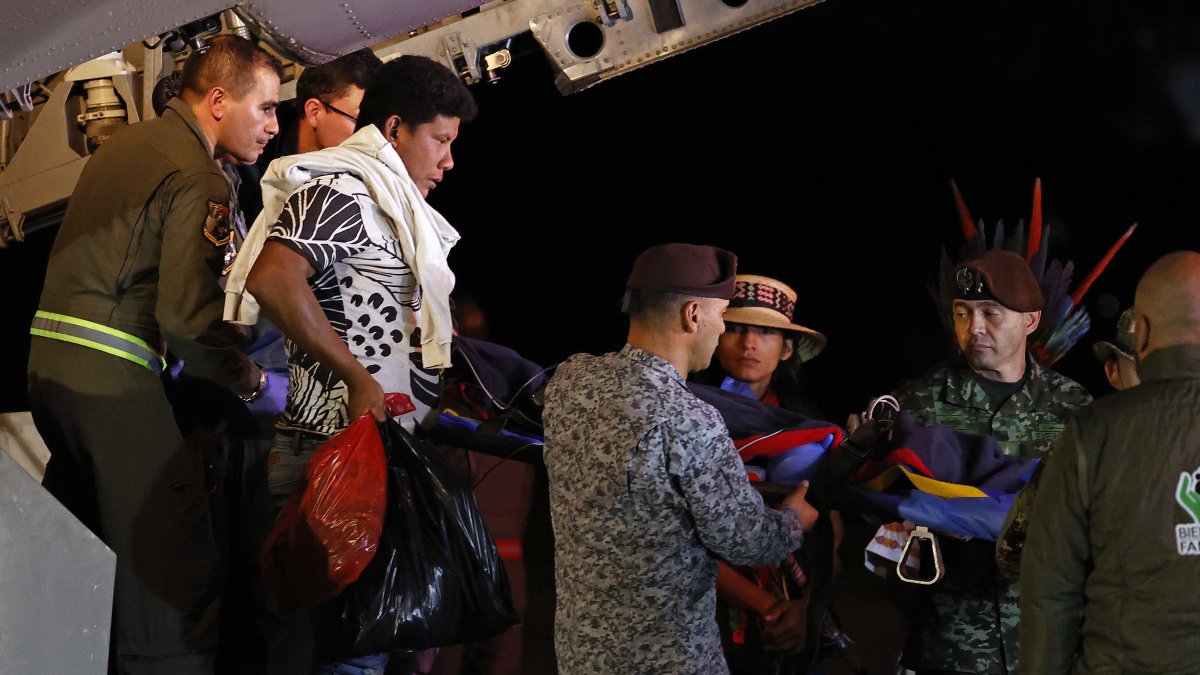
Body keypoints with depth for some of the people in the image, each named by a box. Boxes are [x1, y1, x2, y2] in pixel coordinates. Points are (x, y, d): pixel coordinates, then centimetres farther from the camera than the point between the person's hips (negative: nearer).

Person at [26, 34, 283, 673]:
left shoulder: (123, 143, 18)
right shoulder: (199, 178, -11)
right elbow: (188, 317, -19)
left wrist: (162, 343, 26)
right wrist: (254, 383, -6)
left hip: (49, 355, 10)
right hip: (111, 379, -10)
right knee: (174, 569, -9)